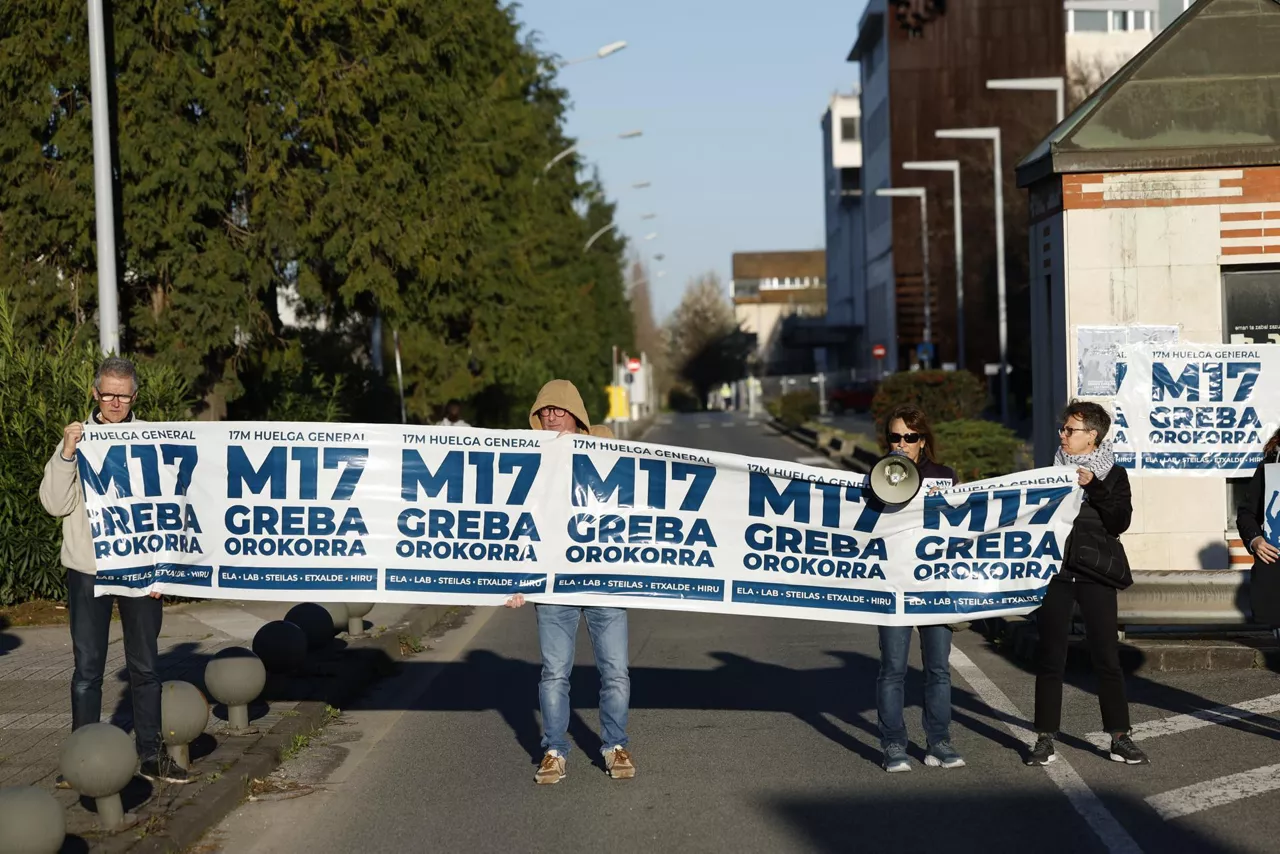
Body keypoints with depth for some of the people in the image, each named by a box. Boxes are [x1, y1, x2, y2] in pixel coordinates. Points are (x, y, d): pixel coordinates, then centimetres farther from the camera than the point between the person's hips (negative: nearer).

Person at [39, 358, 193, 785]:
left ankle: (151, 755, 14)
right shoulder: (78, 439, 1)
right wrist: (66, 454, -16)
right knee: (87, 668, 3)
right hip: (88, 569, 0)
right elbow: (55, 503, -4)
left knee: (145, 666, 6)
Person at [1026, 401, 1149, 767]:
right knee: (1050, 657, 1)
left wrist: (1092, 487, -15)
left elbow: (1120, 522, -8)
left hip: (1096, 574, -1)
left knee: (1107, 657, -1)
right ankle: (1045, 739, 6)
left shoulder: (1113, 475, 5)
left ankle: (1119, 739, 6)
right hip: (1054, 571, 2)